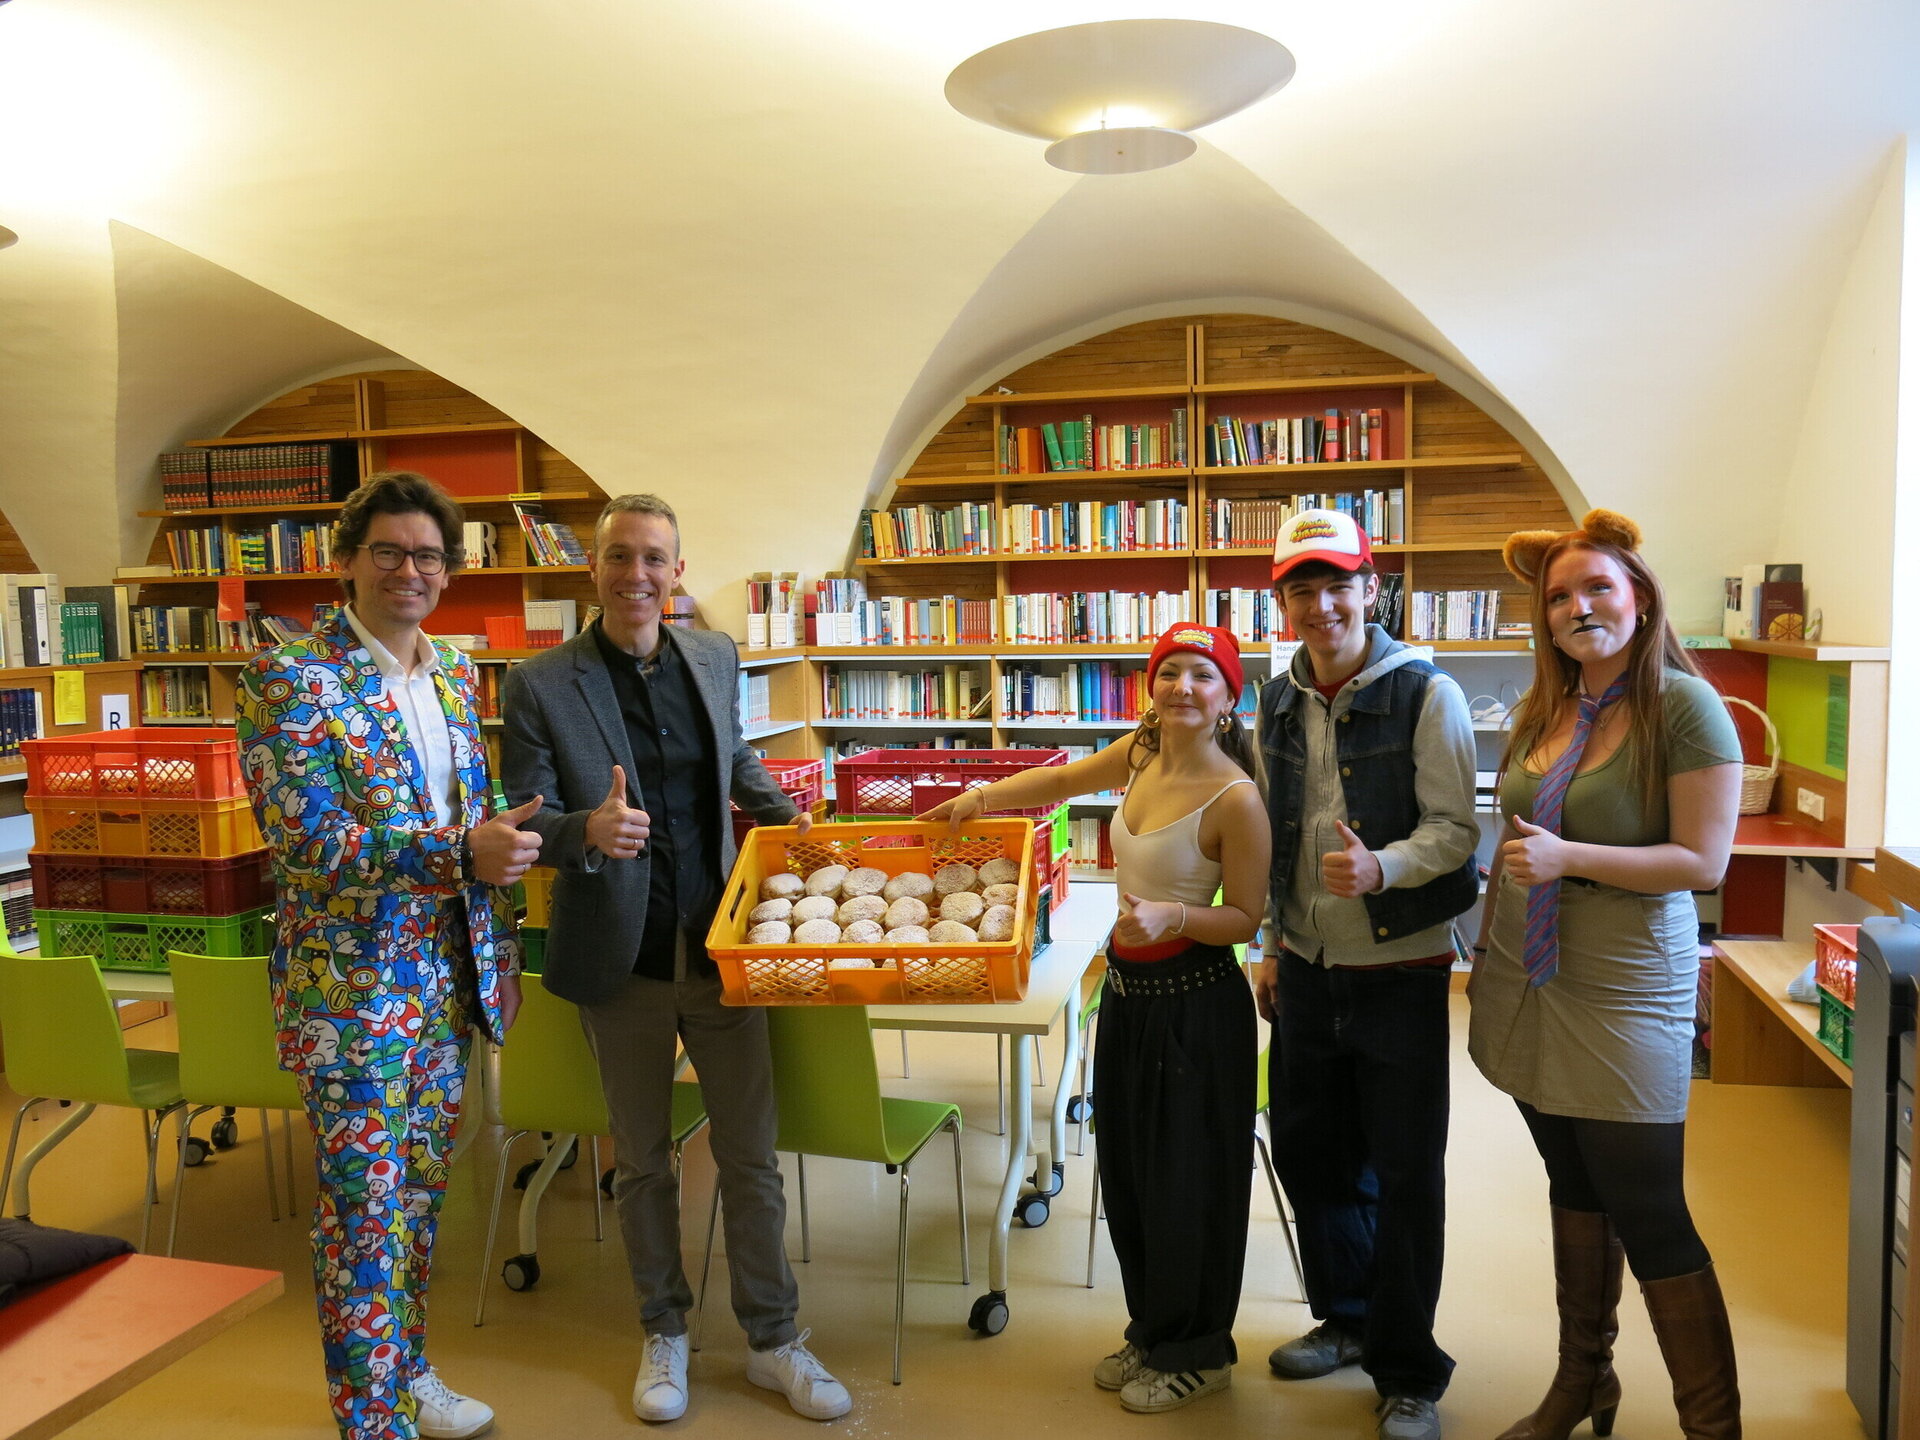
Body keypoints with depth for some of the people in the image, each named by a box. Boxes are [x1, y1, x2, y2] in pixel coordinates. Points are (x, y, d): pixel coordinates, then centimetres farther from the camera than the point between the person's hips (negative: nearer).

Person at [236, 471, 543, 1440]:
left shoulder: (454, 674, 8)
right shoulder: (291, 678, -13)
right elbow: (303, 838, -21)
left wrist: (500, 944, 7)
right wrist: (460, 853, -26)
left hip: (447, 975, 6)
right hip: (351, 984, -6)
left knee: (420, 1186, 19)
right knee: (364, 1206, 4)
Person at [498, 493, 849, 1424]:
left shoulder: (716, 659, 2)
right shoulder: (540, 685, -10)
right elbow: (526, 822, -10)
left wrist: (784, 815, 7)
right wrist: (588, 830, -29)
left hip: (717, 944, 2)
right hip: (622, 961, -2)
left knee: (751, 1155, 9)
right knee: (642, 1161, 15)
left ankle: (772, 1341, 28)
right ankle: (663, 1335, 36)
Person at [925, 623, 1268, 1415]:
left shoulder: (1235, 798, -20)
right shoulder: (1141, 753, 0)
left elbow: (1244, 919, -14)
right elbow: (1060, 779, 17)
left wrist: (1173, 916, -30)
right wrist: (981, 795, 6)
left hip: (1192, 1002, -7)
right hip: (1127, 989, 7)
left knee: (1183, 1180, 7)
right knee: (1126, 1171, 18)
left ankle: (1193, 1353, 30)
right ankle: (1151, 1332, 38)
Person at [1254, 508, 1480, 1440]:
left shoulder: (1426, 696, -11)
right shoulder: (1279, 703, 7)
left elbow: (1454, 829, -14)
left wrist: (1381, 868, -33)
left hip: (1399, 971, -5)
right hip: (1308, 969, 6)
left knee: (1405, 1172, 4)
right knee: (1309, 1151, 16)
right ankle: (1347, 1317, 39)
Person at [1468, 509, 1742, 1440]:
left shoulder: (1685, 706, -12)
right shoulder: (1540, 711, 7)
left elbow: (1704, 862, -16)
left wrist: (1568, 857, -24)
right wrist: (1487, 959, 15)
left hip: (1625, 997, -6)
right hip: (1529, 984, 6)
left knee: (1649, 1220, 0)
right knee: (1573, 1188, 18)